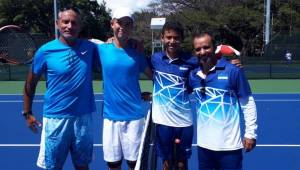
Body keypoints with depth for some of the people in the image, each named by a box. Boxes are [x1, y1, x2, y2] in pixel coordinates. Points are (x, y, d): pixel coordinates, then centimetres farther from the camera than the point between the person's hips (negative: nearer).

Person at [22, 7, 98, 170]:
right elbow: (30, 83, 4)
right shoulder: (45, 51, -6)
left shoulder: (89, 47, -1)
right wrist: (27, 113, 7)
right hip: (55, 118, -2)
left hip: (83, 117, 2)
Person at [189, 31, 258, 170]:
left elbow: (248, 103, -5)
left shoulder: (233, 71, -10)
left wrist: (250, 133, -6)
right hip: (204, 144, 4)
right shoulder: (193, 75, 2)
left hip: (229, 144, -4)